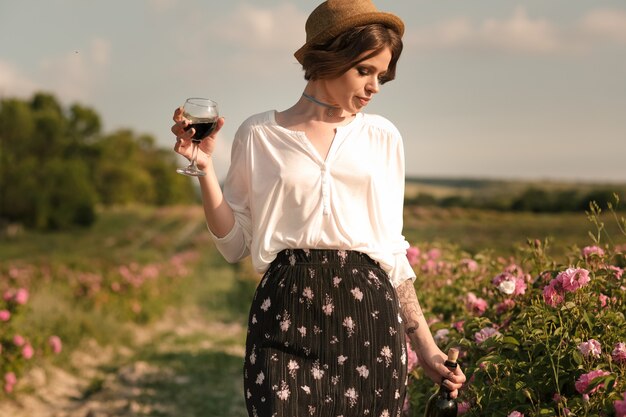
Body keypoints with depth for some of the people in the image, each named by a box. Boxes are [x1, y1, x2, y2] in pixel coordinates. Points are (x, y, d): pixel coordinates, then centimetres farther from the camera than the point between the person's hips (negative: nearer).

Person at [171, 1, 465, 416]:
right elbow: (235, 244, 5)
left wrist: (425, 345, 8)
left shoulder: (382, 137, 8)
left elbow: (393, 251, 11)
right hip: (285, 316, -2)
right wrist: (205, 166, -7)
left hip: (367, 313, 2)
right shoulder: (259, 134, 3)